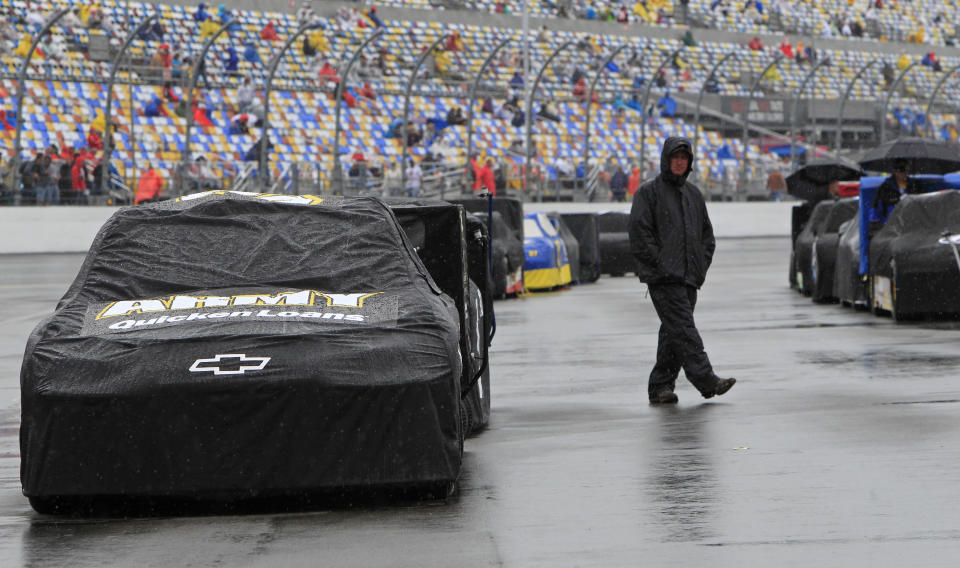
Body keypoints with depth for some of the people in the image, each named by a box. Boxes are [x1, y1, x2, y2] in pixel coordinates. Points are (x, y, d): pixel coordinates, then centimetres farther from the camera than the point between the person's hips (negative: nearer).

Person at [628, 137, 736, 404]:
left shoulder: (693, 194, 18)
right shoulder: (649, 192, -2)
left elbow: (706, 233, 24)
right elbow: (639, 232, -8)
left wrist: (702, 263, 9)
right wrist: (660, 264, -14)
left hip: (689, 278, 7)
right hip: (663, 278, -7)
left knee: (673, 333, 7)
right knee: (683, 329, -14)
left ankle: (660, 386, 12)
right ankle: (706, 380, -21)